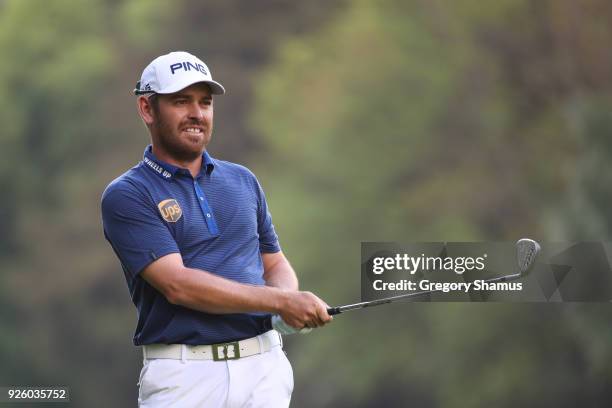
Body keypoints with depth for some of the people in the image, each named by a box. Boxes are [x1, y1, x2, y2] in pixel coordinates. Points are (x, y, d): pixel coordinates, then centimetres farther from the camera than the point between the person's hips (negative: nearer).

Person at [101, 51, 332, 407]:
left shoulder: (242, 180, 14)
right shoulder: (127, 196, -4)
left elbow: (275, 263, 20)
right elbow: (178, 285, -14)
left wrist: (291, 300, -4)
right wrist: (280, 301, -17)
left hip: (264, 364, 4)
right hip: (183, 374, -4)